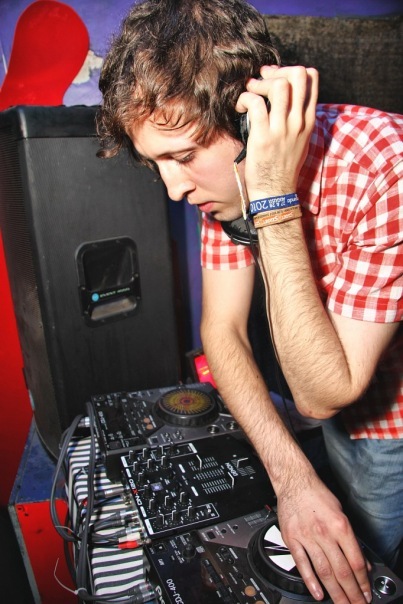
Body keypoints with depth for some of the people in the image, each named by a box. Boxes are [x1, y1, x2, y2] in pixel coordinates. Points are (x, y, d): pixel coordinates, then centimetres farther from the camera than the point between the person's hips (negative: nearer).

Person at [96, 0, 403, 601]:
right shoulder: (227, 171, -15)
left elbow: (321, 393, -33)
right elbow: (222, 328, -15)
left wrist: (274, 202, -39)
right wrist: (292, 476, -26)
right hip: (342, 416, 5)